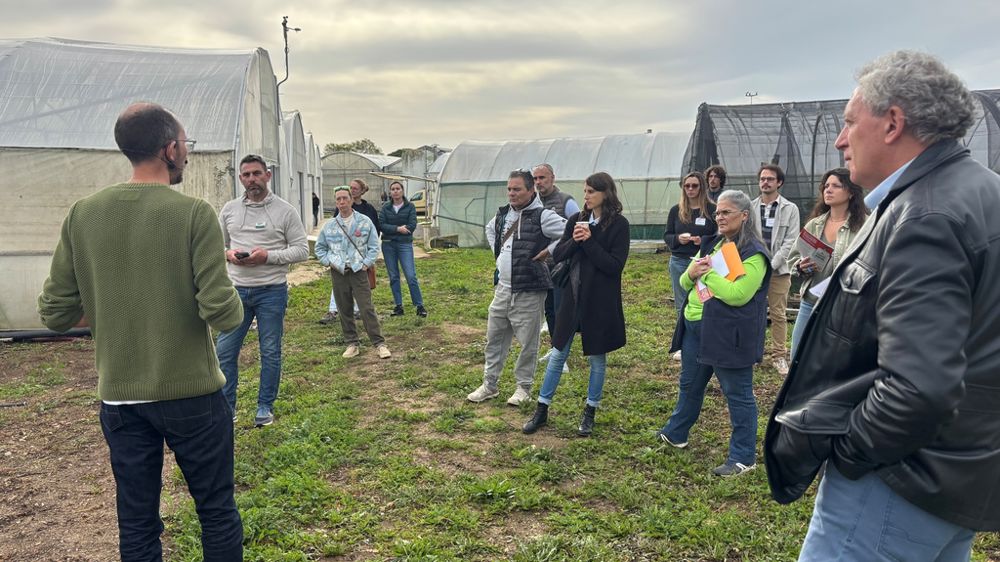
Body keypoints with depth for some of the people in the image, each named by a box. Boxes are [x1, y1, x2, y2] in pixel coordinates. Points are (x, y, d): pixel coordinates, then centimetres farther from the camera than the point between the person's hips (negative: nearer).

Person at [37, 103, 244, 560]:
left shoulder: (83, 215, -1)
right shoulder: (193, 214, -14)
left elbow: (54, 313, 1)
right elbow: (222, 313, -19)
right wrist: (236, 305, 2)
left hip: (118, 396, 4)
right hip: (191, 392, -4)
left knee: (136, 524, 15)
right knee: (217, 513, 13)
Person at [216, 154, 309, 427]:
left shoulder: (285, 210, -3)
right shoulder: (229, 209, 7)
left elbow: (302, 250, -5)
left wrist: (268, 256, -18)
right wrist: (228, 254, -9)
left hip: (271, 291, -3)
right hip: (236, 291, 3)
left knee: (270, 352, 7)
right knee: (225, 350, 5)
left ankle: (265, 406, 22)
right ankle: (227, 405, 20)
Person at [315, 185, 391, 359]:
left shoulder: (365, 221, 1)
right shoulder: (329, 225, 6)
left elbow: (374, 246, 3)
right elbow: (319, 248, 17)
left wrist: (366, 264, -7)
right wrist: (329, 262, 2)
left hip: (359, 271, -3)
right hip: (338, 273, 3)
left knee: (367, 309, -7)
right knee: (345, 310, 8)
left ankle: (380, 344, -2)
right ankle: (352, 344, 18)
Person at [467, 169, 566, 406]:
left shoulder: (542, 216, -14)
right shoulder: (503, 213, 8)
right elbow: (490, 229, 30)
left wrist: (548, 251, -15)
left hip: (529, 291, -7)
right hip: (502, 288, 7)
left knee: (527, 342, 5)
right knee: (494, 337, 14)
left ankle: (524, 387, 21)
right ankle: (489, 384, 27)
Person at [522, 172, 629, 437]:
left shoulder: (618, 224, -9)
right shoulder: (576, 219, 4)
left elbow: (615, 265, -15)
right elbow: (558, 255, 4)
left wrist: (589, 241, -19)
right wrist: (574, 241, -15)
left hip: (601, 300, -4)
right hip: (574, 295, 4)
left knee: (597, 357, 10)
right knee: (558, 354, 9)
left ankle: (590, 412, 26)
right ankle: (541, 410, 19)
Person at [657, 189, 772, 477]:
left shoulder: (753, 253, -13)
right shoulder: (712, 244, 13)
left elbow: (737, 294, -25)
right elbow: (685, 283, 16)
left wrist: (708, 272, -15)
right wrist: (691, 273, -8)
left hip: (729, 334, -8)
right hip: (695, 327, 8)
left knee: (738, 394, 3)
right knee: (690, 385, 22)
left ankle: (743, 457, 13)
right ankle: (675, 434, 39)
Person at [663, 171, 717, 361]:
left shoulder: (712, 209, -3)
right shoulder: (676, 210, 6)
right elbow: (666, 235, 9)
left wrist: (703, 241, -19)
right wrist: (678, 239, -11)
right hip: (679, 262, 3)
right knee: (682, 305, 10)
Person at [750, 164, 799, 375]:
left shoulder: (790, 209, 2)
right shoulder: (750, 207, 5)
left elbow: (791, 241, -4)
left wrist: (771, 264, -13)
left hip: (779, 270, -1)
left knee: (778, 314, 3)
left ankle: (779, 356, 11)